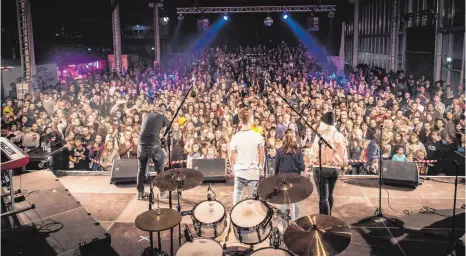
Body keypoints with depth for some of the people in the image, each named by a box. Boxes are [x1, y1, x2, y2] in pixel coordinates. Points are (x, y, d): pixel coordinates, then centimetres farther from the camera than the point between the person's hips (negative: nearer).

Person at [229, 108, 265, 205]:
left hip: (239, 171, 2)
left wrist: (233, 169, 12)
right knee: (252, 197, 9)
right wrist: (261, 168, 10)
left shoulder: (235, 137, -7)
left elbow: (232, 157, -3)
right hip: (253, 172, -2)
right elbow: (262, 155, -5)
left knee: (237, 192, 23)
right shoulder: (257, 136, -10)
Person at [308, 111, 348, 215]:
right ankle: (328, 217, 35)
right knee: (330, 194, 22)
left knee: (323, 198, -3)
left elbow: (314, 153, -9)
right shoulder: (340, 136, 1)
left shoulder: (321, 135, -12)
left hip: (322, 168, -5)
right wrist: (343, 167, 17)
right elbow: (344, 153, 5)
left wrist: (311, 161, 10)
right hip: (336, 169, 5)